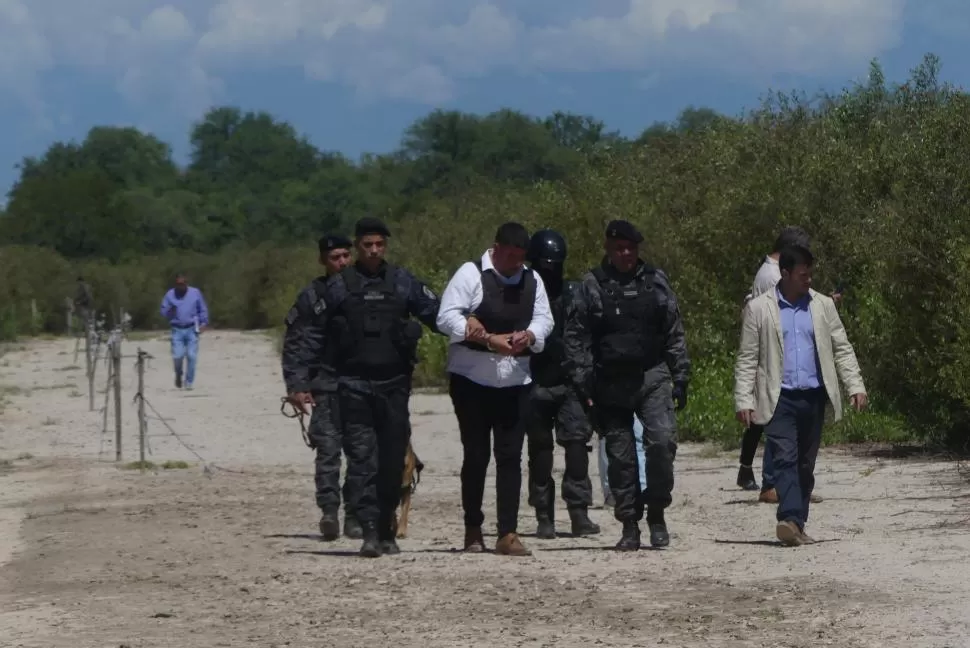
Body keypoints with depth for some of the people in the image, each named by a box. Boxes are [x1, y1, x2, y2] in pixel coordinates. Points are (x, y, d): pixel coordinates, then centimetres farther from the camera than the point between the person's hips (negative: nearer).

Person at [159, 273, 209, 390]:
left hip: (192, 329, 0)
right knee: (177, 356, -9)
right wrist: (169, 312, -14)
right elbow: (163, 311, 7)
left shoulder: (195, 293, 4)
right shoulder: (170, 294, 5)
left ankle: (189, 383, 3)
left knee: (191, 356, -7)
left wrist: (204, 323, 1)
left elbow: (203, 310, 11)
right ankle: (178, 375, 22)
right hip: (177, 330, 0)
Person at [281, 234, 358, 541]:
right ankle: (329, 511, -14)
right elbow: (293, 343, 3)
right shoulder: (312, 296, 5)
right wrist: (296, 385, -6)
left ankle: (354, 515, 7)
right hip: (325, 387, -2)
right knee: (328, 450, -11)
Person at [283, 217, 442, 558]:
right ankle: (370, 532, -13)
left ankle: (387, 532, 16)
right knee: (361, 458, -9)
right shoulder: (338, 287, 4)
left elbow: (437, 312, 6)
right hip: (353, 385, -2)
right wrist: (298, 382, 0)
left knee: (392, 461, 4)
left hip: (394, 384, 2)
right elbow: (311, 335, 6)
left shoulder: (403, 283, 7)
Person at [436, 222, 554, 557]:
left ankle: (508, 534, -3)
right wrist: (489, 339, -21)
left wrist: (529, 335, -12)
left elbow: (544, 318, 12)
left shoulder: (532, 280, 9)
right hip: (472, 379, -4)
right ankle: (473, 529, 16)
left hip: (515, 380, 4)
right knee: (476, 455, 3)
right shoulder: (471, 274, -7)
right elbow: (447, 317, -14)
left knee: (511, 457, -2)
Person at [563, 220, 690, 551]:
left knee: (662, 439, -18)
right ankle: (630, 525, 12)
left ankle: (656, 511, -2)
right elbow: (575, 338, 2)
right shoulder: (591, 285, 2)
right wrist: (583, 384, -5)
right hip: (610, 383, 0)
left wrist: (680, 378, 8)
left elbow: (674, 334, 12)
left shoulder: (656, 281, 9)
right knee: (620, 455, 3)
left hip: (652, 376, 0)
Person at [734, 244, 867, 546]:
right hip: (779, 399, -3)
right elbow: (747, 359, 1)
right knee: (785, 459, -17)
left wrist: (855, 385, -1)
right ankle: (789, 519, -28)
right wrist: (744, 400, -6)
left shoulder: (823, 305, 9)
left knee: (805, 465, 7)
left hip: (814, 397, 3)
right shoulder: (758, 309, 1)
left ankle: (796, 525, 13)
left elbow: (842, 349, 11)